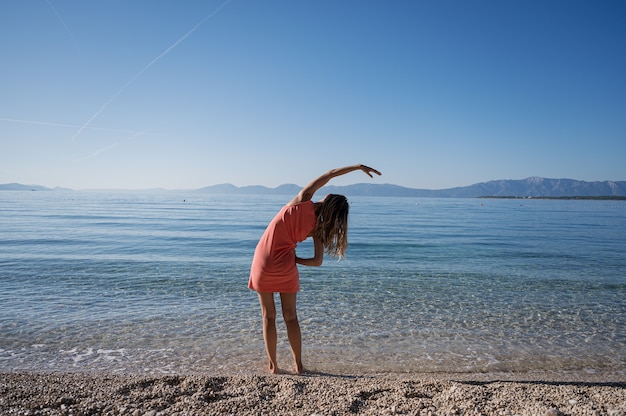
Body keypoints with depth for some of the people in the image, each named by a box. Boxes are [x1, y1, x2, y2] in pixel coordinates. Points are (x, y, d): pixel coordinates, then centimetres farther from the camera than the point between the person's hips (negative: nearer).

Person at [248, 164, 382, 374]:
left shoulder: (302, 201, -8)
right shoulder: (317, 228, -5)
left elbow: (329, 174, -3)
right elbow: (318, 260, -7)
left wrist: (357, 167, 0)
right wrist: (295, 260, 7)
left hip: (263, 264, 0)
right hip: (286, 267, 0)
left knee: (268, 316, 11)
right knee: (291, 316, 15)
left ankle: (273, 365, 17)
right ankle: (298, 365, 21)